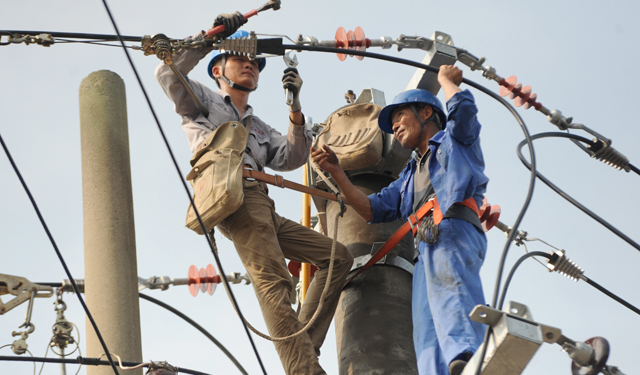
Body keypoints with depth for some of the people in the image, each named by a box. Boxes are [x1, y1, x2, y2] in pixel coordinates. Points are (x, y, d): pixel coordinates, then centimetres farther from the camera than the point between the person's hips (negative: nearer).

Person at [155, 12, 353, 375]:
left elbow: (291, 158, 19)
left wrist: (295, 107, 8)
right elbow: (168, 74, 2)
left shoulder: (260, 128, 36)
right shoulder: (202, 100, 21)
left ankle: (304, 342, -8)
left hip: (264, 209, 8)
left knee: (338, 257, 2)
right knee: (272, 278, -25)